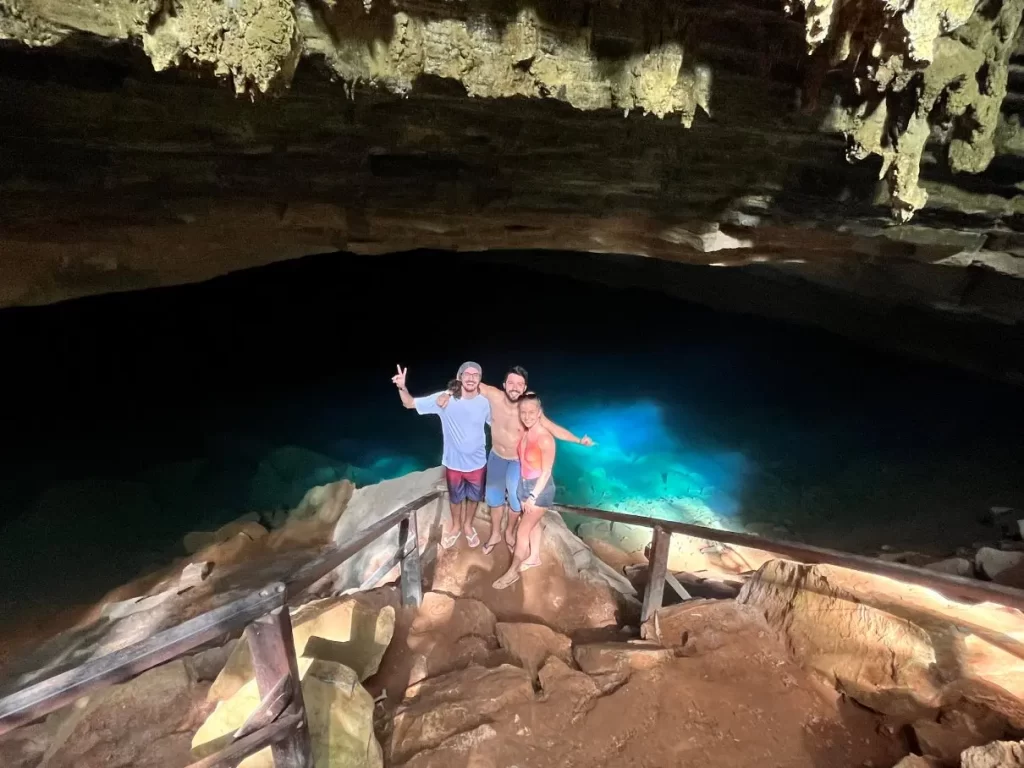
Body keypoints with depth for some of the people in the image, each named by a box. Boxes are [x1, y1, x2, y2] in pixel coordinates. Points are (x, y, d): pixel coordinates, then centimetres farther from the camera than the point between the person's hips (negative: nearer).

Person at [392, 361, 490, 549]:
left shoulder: (485, 403, -15)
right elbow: (410, 403, -15)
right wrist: (402, 387, -33)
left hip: (477, 462, 1)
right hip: (453, 462, -1)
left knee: (474, 496, 23)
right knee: (455, 497, 23)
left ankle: (468, 525, 51)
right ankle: (456, 526, 50)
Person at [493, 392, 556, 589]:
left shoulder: (545, 438, -26)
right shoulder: (526, 432, -4)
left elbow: (546, 472, -21)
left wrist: (533, 497, -17)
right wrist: (526, 492, 10)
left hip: (540, 488, -7)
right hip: (525, 484, 7)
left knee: (522, 531, 1)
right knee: (533, 523, 24)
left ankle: (513, 572, 15)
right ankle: (534, 557, 43)